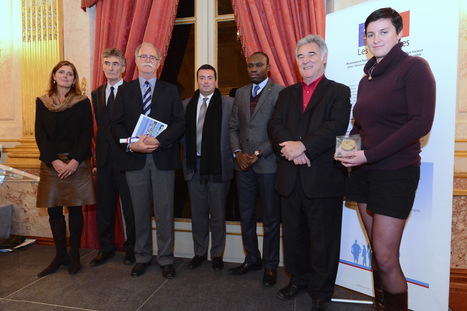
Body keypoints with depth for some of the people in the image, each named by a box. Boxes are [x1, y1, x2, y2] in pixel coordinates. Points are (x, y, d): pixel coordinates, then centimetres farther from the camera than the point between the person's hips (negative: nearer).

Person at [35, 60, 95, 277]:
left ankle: (74, 256, 15)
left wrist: (75, 161, -13)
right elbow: (40, 135, 3)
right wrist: (54, 161, -10)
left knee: (75, 210, 2)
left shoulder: (83, 103, 4)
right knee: (54, 211, 5)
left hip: (77, 163, -2)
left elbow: (87, 134, -2)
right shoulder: (42, 102, 10)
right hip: (51, 163, 2)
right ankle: (60, 255, 18)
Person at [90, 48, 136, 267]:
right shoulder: (97, 94, 15)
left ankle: (131, 248, 20)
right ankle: (106, 248, 28)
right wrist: (99, 152, 8)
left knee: (130, 205, 4)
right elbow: (100, 125, 14)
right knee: (104, 205, 13)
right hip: (104, 157, 6)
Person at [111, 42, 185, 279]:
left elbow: (179, 122, -1)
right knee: (140, 211, 10)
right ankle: (142, 257, 26)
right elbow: (116, 124, 5)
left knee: (164, 211, 3)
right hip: (134, 158, 2)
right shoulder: (125, 90, 12)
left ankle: (166, 259, 18)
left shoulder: (170, 90, 9)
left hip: (163, 157, -1)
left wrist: (159, 141, -16)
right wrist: (131, 144, -13)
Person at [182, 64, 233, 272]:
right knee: (198, 213, 13)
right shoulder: (186, 105, 8)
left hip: (218, 165, -2)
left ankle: (217, 254, 27)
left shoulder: (229, 103, -1)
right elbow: (182, 133, 10)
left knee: (218, 214, 8)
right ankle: (199, 252, 31)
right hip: (194, 165, 3)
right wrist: (188, 156, 0)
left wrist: (233, 155, -6)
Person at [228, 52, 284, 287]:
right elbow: (233, 127, 12)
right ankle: (252, 259, 30)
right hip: (243, 163, 5)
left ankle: (270, 265, 23)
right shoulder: (241, 93, 13)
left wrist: (258, 154, -15)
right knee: (246, 216, 13)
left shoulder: (279, 92, -4)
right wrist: (237, 153, -3)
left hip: (268, 164, -5)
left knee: (271, 218, 7)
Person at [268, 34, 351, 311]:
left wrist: (303, 146, -21)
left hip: (323, 177, -4)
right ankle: (299, 279, 36)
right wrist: (289, 148, -15)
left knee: (323, 237, 7)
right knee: (294, 234, 15)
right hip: (291, 177, 5)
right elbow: (274, 125, 3)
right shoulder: (287, 93, 17)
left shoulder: (339, 92, 3)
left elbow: (336, 127, -13)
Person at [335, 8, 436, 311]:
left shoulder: (414, 67, -6)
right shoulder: (367, 78, 15)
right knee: (378, 251, 13)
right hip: (364, 171, 6)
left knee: (385, 257, -4)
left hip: (395, 170, -6)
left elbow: (421, 123, -15)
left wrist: (369, 155, -19)